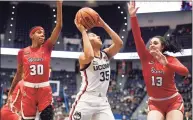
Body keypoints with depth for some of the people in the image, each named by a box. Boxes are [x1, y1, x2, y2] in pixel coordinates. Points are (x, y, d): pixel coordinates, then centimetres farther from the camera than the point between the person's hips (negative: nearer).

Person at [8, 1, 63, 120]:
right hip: (28, 90, 0)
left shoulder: (47, 48, 1)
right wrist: (11, 91, 17)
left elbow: (59, 26, -7)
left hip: (44, 90, 0)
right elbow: (19, 73, 14)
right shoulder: (22, 52, 2)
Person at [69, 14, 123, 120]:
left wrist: (104, 25, -8)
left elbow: (119, 43, -6)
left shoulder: (106, 54, 10)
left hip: (102, 101, 6)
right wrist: (83, 31, -24)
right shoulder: (83, 57, -8)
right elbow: (89, 56, -33)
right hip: (86, 100, -6)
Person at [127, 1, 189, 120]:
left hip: (173, 102, -1)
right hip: (155, 103, 1)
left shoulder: (170, 59, -5)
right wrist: (133, 16, -24)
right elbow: (137, 37, -13)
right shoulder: (146, 57, -1)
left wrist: (166, 64, -39)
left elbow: (185, 71, -23)